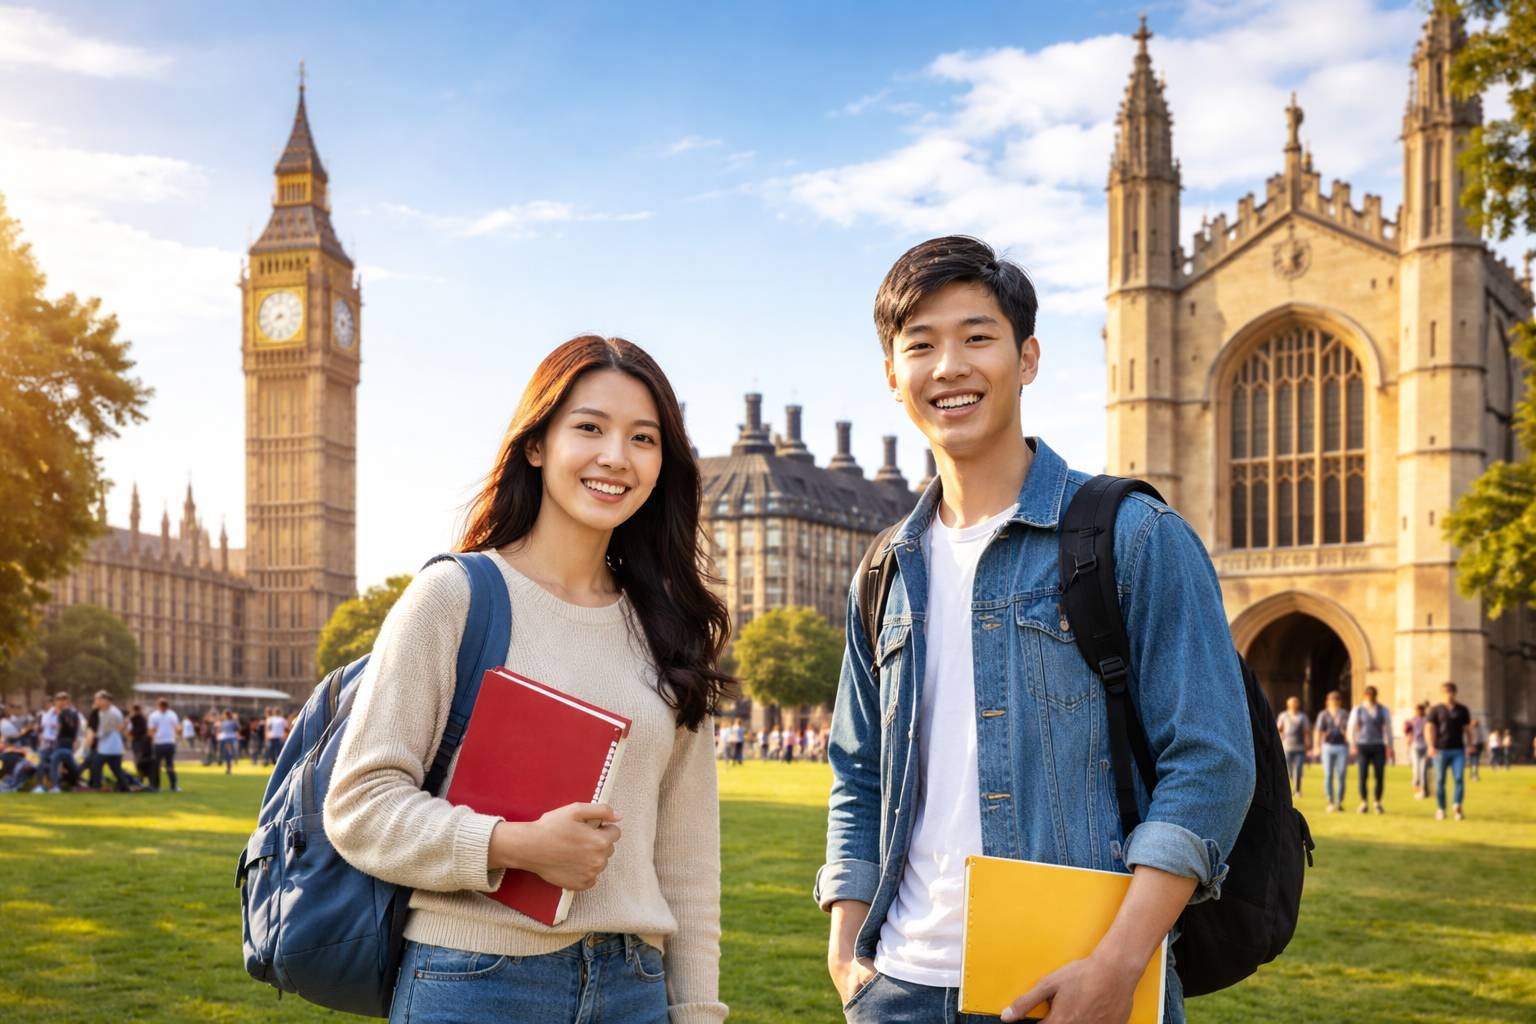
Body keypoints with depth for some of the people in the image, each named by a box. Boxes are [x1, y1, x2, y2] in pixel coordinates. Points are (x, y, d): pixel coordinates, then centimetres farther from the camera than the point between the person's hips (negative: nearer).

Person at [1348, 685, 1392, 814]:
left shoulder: (1383, 709, 6)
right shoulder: (1357, 709, 3)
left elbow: (1388, 728, 7)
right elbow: (1352, 728, 3)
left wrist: (1389, 746, 2)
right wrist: (1352, 746, -6)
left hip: (1378, 747, 1)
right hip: (1362, 747, -1)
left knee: (1380, 776, -3)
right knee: (1362, 776, -6)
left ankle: (1378, 803, 11)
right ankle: (1363, 804, 6)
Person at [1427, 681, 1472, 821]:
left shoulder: (1462, 710, 12)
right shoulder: (1436, 710, 4)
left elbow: (1468, 729, 16)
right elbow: (1429, 728, -1)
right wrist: (1431, 746, -12)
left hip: (1458, 750, 2)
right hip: (1441, 750, -2)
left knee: (1459, 778, -11)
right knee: (1440, 780, 2)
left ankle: (1457, 806, -7)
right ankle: (1441, 809, 11)